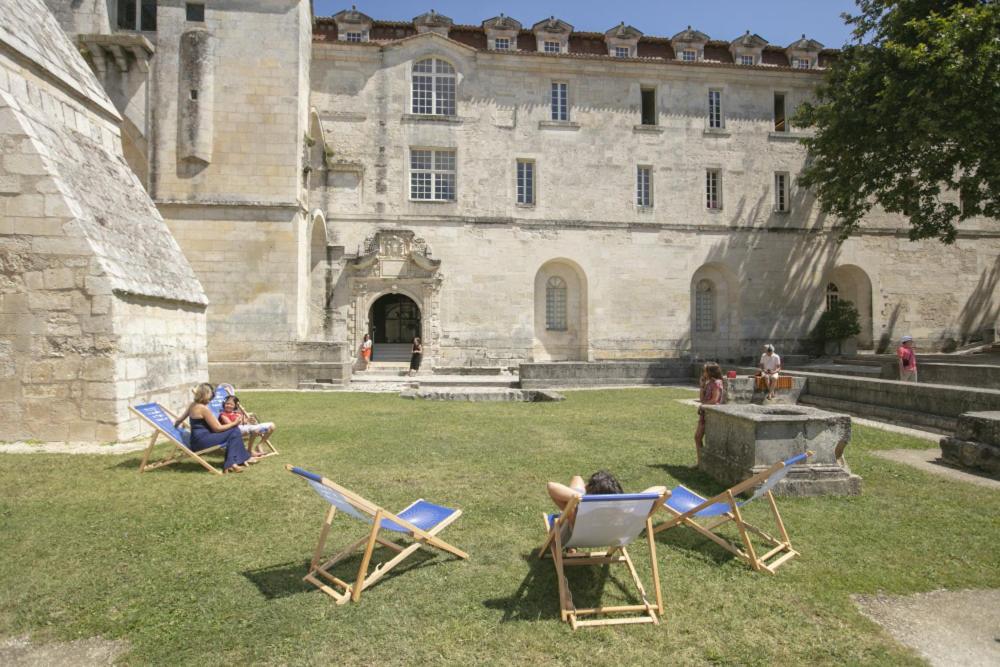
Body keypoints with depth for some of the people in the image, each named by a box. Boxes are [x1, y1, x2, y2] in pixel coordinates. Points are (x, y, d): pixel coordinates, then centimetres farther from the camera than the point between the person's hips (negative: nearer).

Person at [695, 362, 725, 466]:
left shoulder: (717, 383, -10)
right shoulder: (708, 383, 16)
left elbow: (715, 400, -18)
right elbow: (702, 398, 14)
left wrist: (703, 404, -6)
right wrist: (702, 384, 9)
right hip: (704, 413, 9)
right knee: (697, 437, 8)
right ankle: (700, 461, 13)